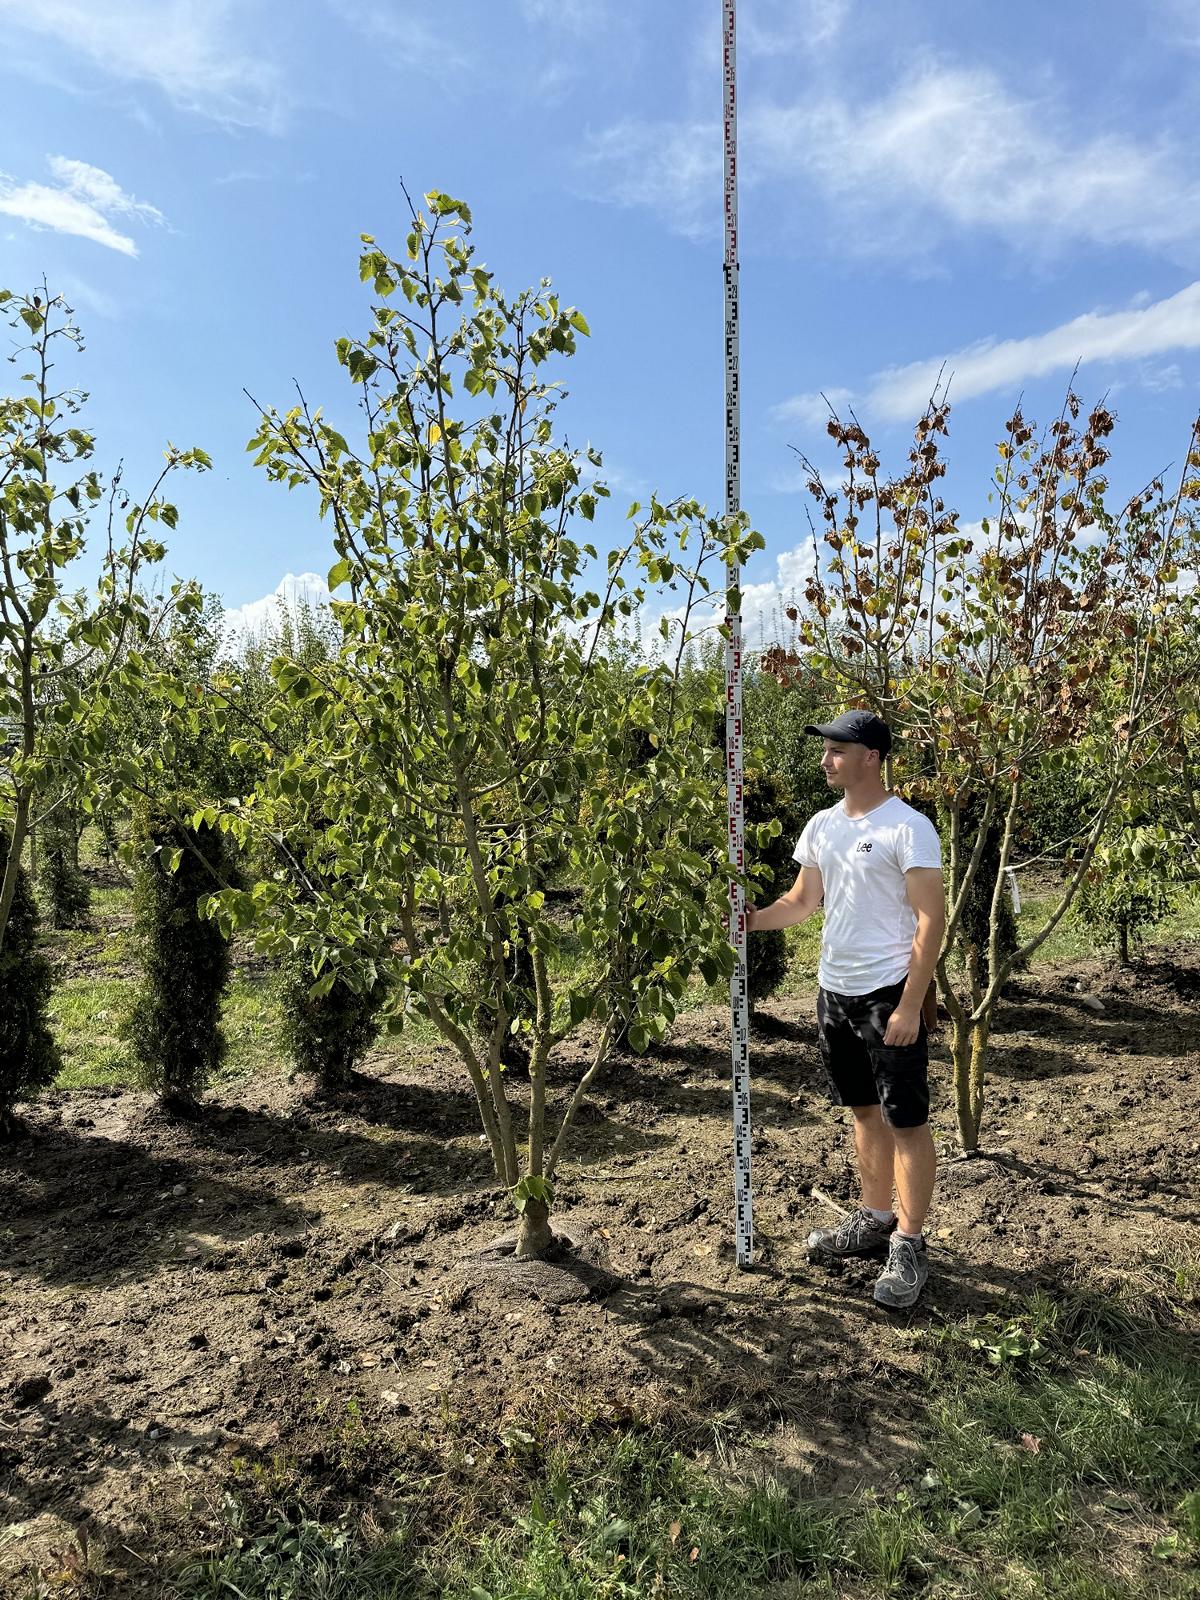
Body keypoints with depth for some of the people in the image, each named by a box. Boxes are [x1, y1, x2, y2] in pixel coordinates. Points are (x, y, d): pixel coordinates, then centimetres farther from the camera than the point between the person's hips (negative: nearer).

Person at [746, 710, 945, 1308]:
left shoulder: (907, 827, -14)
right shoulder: (822, 825, 7)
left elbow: (932, 917, -16)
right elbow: (802, 900, 13)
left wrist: (910, 1006, -19)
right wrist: (752, 919, -6)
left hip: (889, 994, -7)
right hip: (834, 991, 7)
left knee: (906, 1120, 2)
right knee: (864, 1110, 19)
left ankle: (908, 1245, 14)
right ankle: (876, 1219, 34)